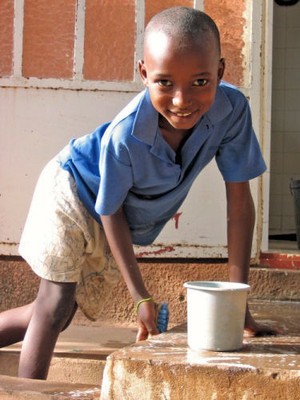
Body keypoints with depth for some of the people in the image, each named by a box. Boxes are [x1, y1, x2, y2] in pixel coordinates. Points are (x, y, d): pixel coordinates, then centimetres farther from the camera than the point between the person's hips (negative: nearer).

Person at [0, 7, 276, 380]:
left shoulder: (231, 108, -31)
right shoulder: (124, 136, -38)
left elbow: (239, 200, -22)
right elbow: (111, 212, -22)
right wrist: (140, 296, -23)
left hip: (117, 230, 5)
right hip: (73, 192, -5)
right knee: (54, 307, -13)